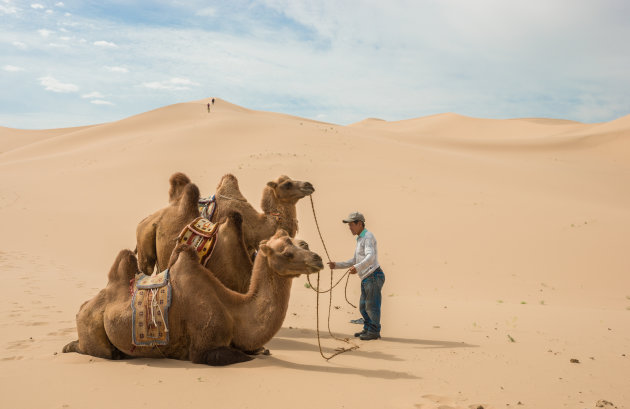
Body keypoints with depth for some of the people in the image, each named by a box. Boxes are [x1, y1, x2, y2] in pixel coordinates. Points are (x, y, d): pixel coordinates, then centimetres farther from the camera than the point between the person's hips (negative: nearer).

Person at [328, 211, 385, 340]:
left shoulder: (368, 237, -11)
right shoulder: (360, 239, 20)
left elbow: (370, 257, -26)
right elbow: (354, 261, 23)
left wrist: (357, 268, -41)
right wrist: (337, 265, 14)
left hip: (373, 276, -10)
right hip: (366, 278, 10)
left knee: (372, 305, -3)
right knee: (363, 306, 13)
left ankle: (374, 332, 5)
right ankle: (367, 330, 22)